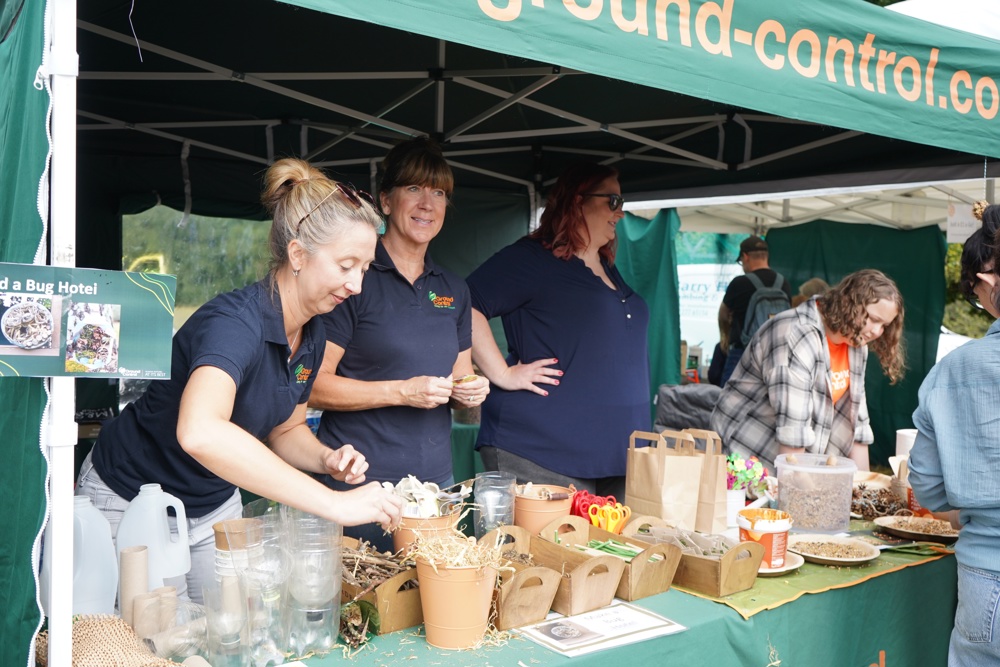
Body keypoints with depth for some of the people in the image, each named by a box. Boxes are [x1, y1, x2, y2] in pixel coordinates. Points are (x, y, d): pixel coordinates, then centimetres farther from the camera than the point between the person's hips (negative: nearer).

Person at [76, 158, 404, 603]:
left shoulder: (312, 335, -5)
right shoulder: (236, 321, -31)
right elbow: (200, 432, -51)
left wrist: (327, 459, -14)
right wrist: (333, 503, -50)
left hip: (216, 507, 7)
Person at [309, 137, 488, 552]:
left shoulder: (453, 291, 12)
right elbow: (313, 387, -11)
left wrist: (472, 390, -2)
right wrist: (402, 391, -19)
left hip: (435, 482, 6)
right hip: (358, 484, -5)